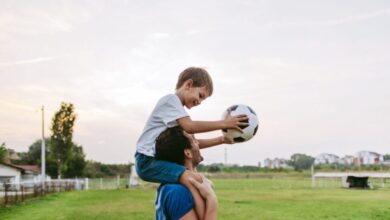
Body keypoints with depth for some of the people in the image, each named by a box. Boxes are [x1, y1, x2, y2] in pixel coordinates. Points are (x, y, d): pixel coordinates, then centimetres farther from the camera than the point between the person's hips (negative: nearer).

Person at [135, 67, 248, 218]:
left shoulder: (179, 112, 23)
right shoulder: (171, 99, -8)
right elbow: (189, 126, -24)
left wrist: (220, 140, 10)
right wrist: (223, 123, -23)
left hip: (158, 161, 10)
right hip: (148, 161, -10)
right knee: (194, 179, -29)